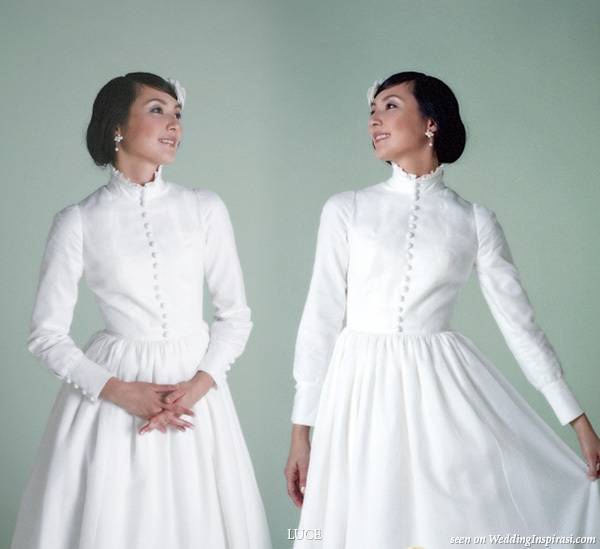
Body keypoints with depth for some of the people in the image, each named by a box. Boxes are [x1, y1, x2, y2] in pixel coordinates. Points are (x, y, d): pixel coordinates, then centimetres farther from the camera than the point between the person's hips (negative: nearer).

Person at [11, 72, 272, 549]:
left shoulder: (205, 209, 1)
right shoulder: (78, 222, -4)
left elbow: (236, 315, 4)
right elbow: (47, 335, -2)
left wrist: (199, 384, -11)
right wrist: (120, 391, -13)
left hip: (195, 390, 2)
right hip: (112, 392, -2)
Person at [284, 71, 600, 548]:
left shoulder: (476, 220, 3)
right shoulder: (346, 210, 2)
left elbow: (520, 321, 5)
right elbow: (321, 320, 2)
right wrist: (301, 430, 0)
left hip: (445, 389, 0)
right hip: (364, 392, 0)